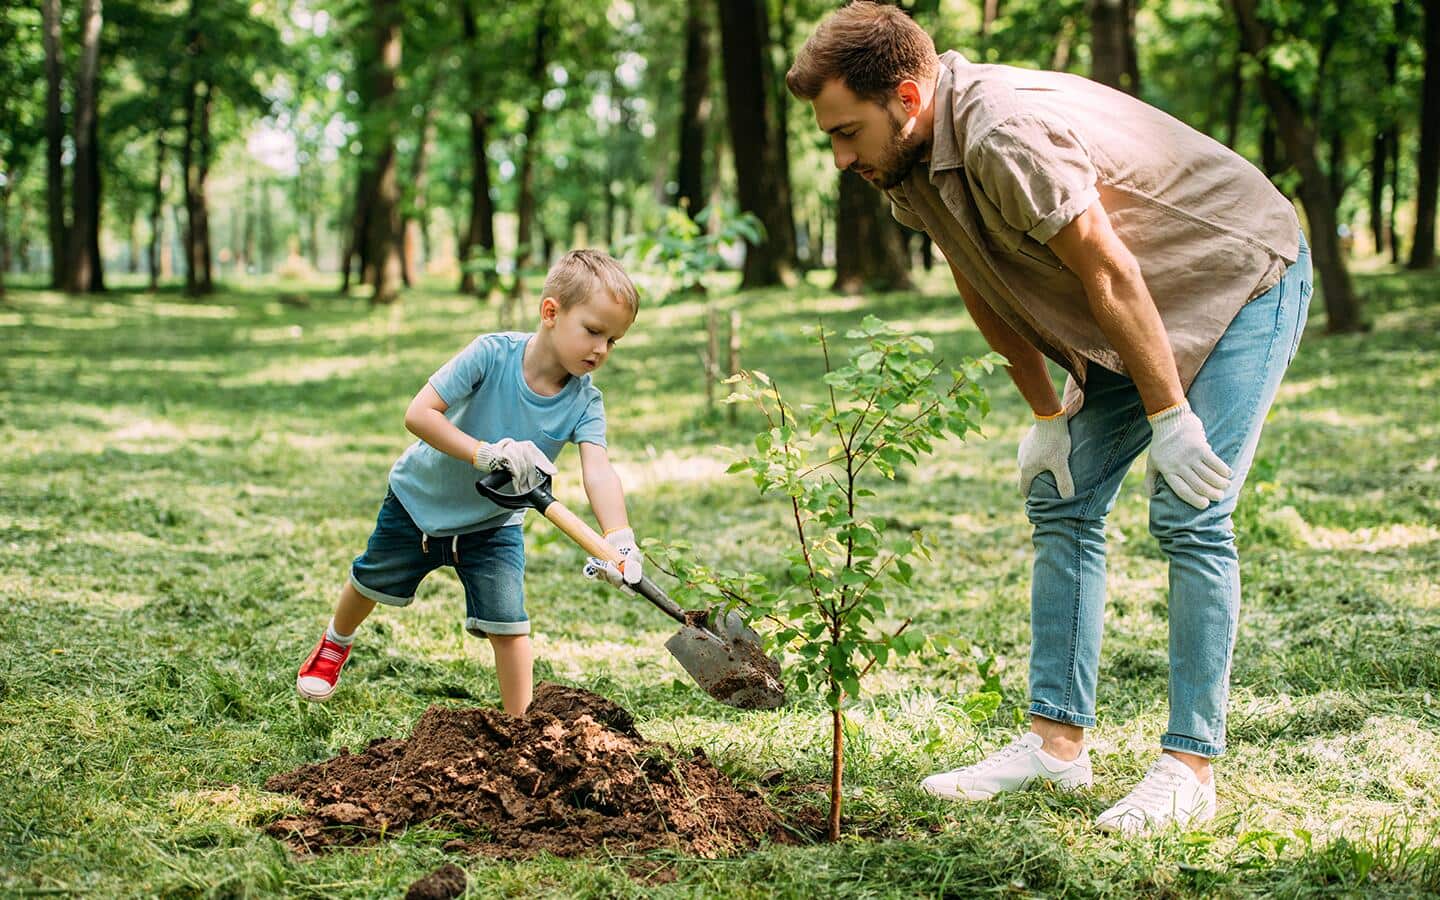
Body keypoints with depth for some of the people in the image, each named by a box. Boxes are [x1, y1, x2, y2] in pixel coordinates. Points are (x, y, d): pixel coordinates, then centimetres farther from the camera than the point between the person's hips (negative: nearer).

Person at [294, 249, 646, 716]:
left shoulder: (584, 403, -24)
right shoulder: (492, 354, -32)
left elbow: (598, 470, -39)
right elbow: (419, 413, -35)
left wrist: (619, 541, -56)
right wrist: (485, 453, -47)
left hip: (492, 523, 1)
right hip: (421, 498, -1)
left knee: (508, 625, -10)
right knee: (373, 583, 22)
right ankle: (334, 643, 53)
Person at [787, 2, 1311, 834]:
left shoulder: (1007, 139, -34)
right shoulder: (907, 163, -5)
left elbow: (1110, 277, -29)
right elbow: (985, 294, 6)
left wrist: (1170, 419, -23)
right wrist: (1047, 414, 7)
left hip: (1243, 281, -9)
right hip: (1129, 322, 9)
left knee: (1190, 517, -14)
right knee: (1063, 503, 4)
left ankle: (1190, 769, -10)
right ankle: (1058, 741, 9)